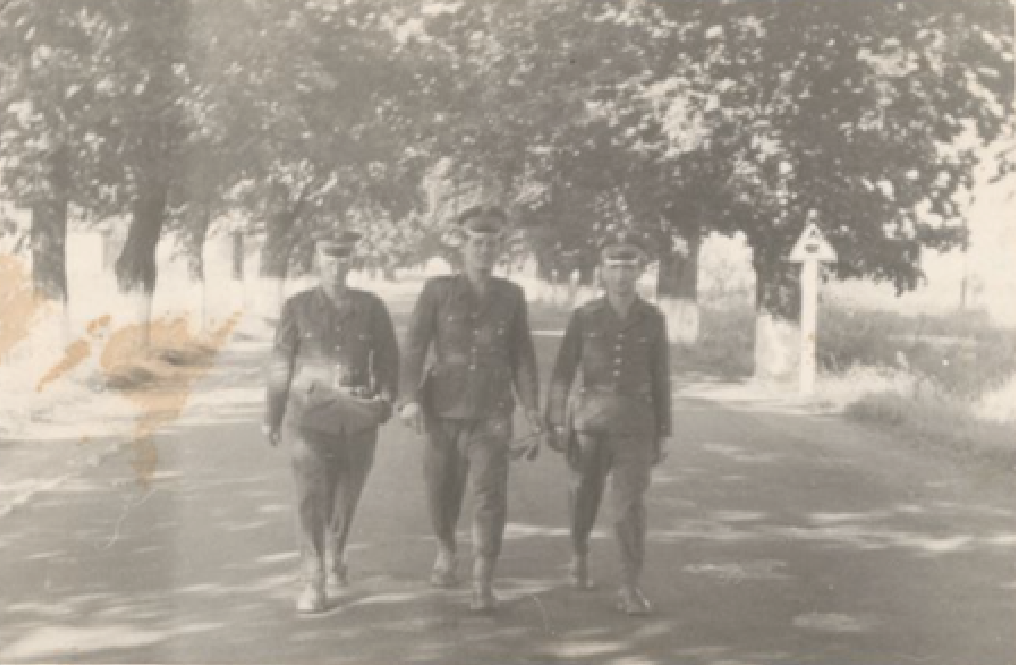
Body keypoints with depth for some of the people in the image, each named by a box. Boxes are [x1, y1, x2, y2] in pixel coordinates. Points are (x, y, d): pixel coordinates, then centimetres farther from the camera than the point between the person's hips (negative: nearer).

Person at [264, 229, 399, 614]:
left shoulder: (372, 307, 1)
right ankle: (313, 585, -10)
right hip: (310, 414, -2)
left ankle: (333, 557, 41)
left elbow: (387, 359, 6)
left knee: (345, 496, 14)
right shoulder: (297, 308, -2)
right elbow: (281, 365, 5)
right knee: (311, 499, -13)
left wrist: (387, 398, -10)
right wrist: (273, 418, 9)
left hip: (358, 417, 2)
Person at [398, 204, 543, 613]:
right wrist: (411, 400, -24)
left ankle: (483, 584, -9)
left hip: (491, 414, 0)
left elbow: (522, 357, 6)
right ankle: (446, 549, 44)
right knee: (442, 492, 12)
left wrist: (532, 410, -4)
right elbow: (414, 347, -9)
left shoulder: (511, 296, 4)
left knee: (490, 495, -15)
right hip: (444, 412, 0)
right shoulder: (437, 290, -3)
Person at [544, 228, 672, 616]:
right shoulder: (585, 316, -2)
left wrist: (663, 434, 5)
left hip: (634, 420, 0)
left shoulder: (653, 319, 1)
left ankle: (630, 589, -9)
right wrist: (555, 425, -6)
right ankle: (580, 554, 44)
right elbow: (562, 372, -1)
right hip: (589, 417, 0)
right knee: (584, 496, 14)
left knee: (630, 502, -12)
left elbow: (660, 379, 6)